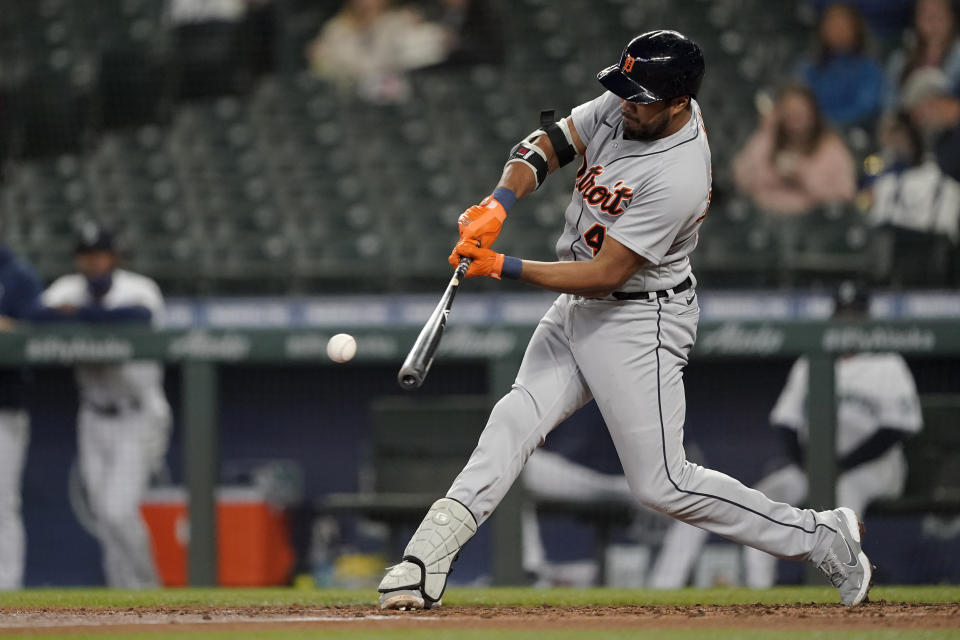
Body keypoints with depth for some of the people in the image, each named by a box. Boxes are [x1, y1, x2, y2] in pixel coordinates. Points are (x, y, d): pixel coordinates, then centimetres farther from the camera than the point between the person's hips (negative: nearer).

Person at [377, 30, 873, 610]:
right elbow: (548, 144, 2)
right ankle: (426, 565, -11)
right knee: (516, 420, -5)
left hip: (640, 322, -8)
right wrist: (499, 203, -17)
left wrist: (506, 268, -25)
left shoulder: (678, 180, -29)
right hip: (578, 309, 8)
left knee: (661, 485, -5)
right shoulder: (624, 106, -5)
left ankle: (823, 538, 6)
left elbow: (603, 274, -26)